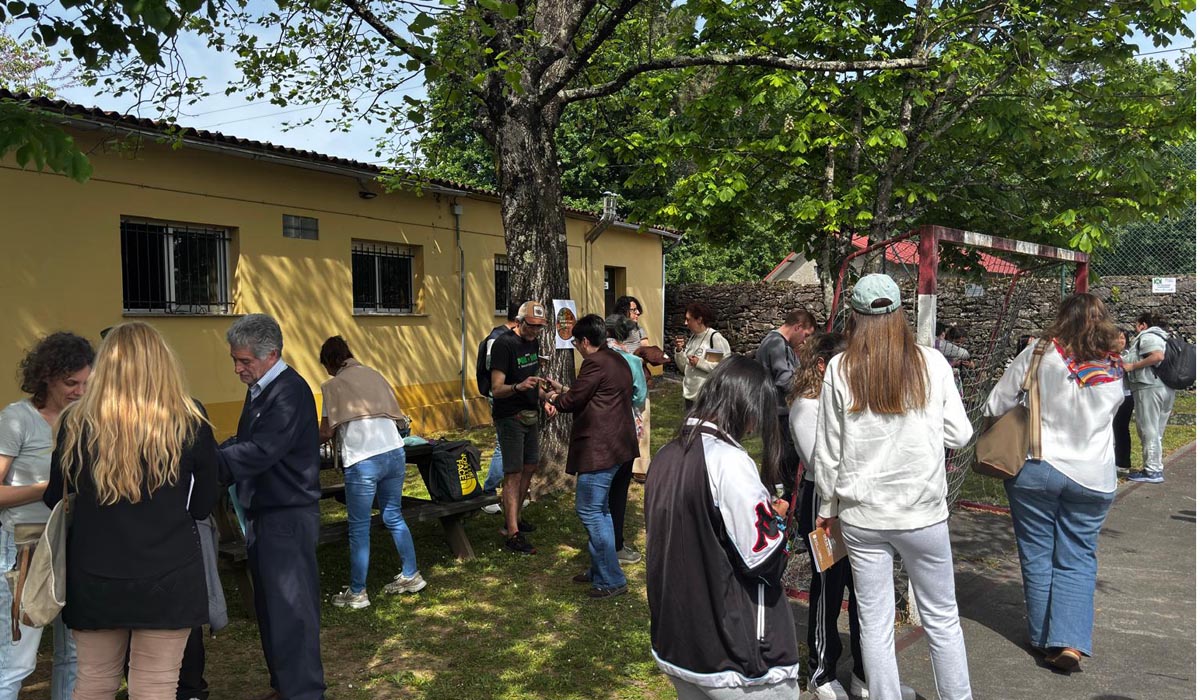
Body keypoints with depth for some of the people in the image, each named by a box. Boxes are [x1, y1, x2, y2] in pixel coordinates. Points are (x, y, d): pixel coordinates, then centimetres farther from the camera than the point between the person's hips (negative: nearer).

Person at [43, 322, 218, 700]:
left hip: (94, 576, 2)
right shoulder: (190, 421, -9)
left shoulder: (76, 420, -5)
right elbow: (204, 503, 1)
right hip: (169, 575, -2)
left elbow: (54, 497, 7)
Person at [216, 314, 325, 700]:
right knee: (270, 607, 18)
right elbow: (244, 443, 14)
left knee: (291, 609, -3)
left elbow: (258, 452, -27)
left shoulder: (290, 392, -19)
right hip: (263, 513, 10)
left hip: (288, 517, -10)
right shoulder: (259, 389, 12)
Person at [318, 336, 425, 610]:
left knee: (359, 528, 5)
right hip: (394, 452, 6)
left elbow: (326, 432, -2)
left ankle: (357, 593, 13)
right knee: (394, 517, 20)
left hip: (363, 461, -6)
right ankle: (411, 576, 28)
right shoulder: (374, 375, 14)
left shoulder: (333, 386, -1)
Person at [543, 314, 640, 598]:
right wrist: (563, 390, 27)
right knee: (600, 510, 18)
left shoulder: (595, 363, -17)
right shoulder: (617, 360, 15)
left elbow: (572, 401, -11)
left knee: (589, 511, -5)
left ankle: (611, 580, 0)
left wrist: (554, 399, 9)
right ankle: (599, 569, 27)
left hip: (599, 449, -11)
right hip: (617, 445, 11)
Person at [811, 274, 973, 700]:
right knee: (942, 619, 16)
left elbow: (827, 450, -1)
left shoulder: (839, 370, -5)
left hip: (861, 516, 0)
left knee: (875, 625, 10)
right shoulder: (932, 363, -6)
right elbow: (959, 435, -2)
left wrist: (828, 507, 11)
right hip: (923, 512, 0)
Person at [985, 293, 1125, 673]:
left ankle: (1044, 638, 20)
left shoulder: (1040, 354, -10)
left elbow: (996, 406, -7)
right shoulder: (1114, 369, 0)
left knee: (1037, 556, 11)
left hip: (1035, 470, -2)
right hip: (1093, 478, 2)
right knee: (1077, 560, 11)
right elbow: (1109, 414, 16)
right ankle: (1071, 641, 0)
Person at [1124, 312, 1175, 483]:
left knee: (1148, 431, -5)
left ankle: (1152, 471, -4)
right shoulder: (1161, 337, 23)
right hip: (1166, 389, 9)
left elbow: (1158, 356, -23)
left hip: (1149, 388, -9)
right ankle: (1156, 468, 17)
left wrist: (1133, 366, -15)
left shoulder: (1146, 336, -6)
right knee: (1155, 432, 13)